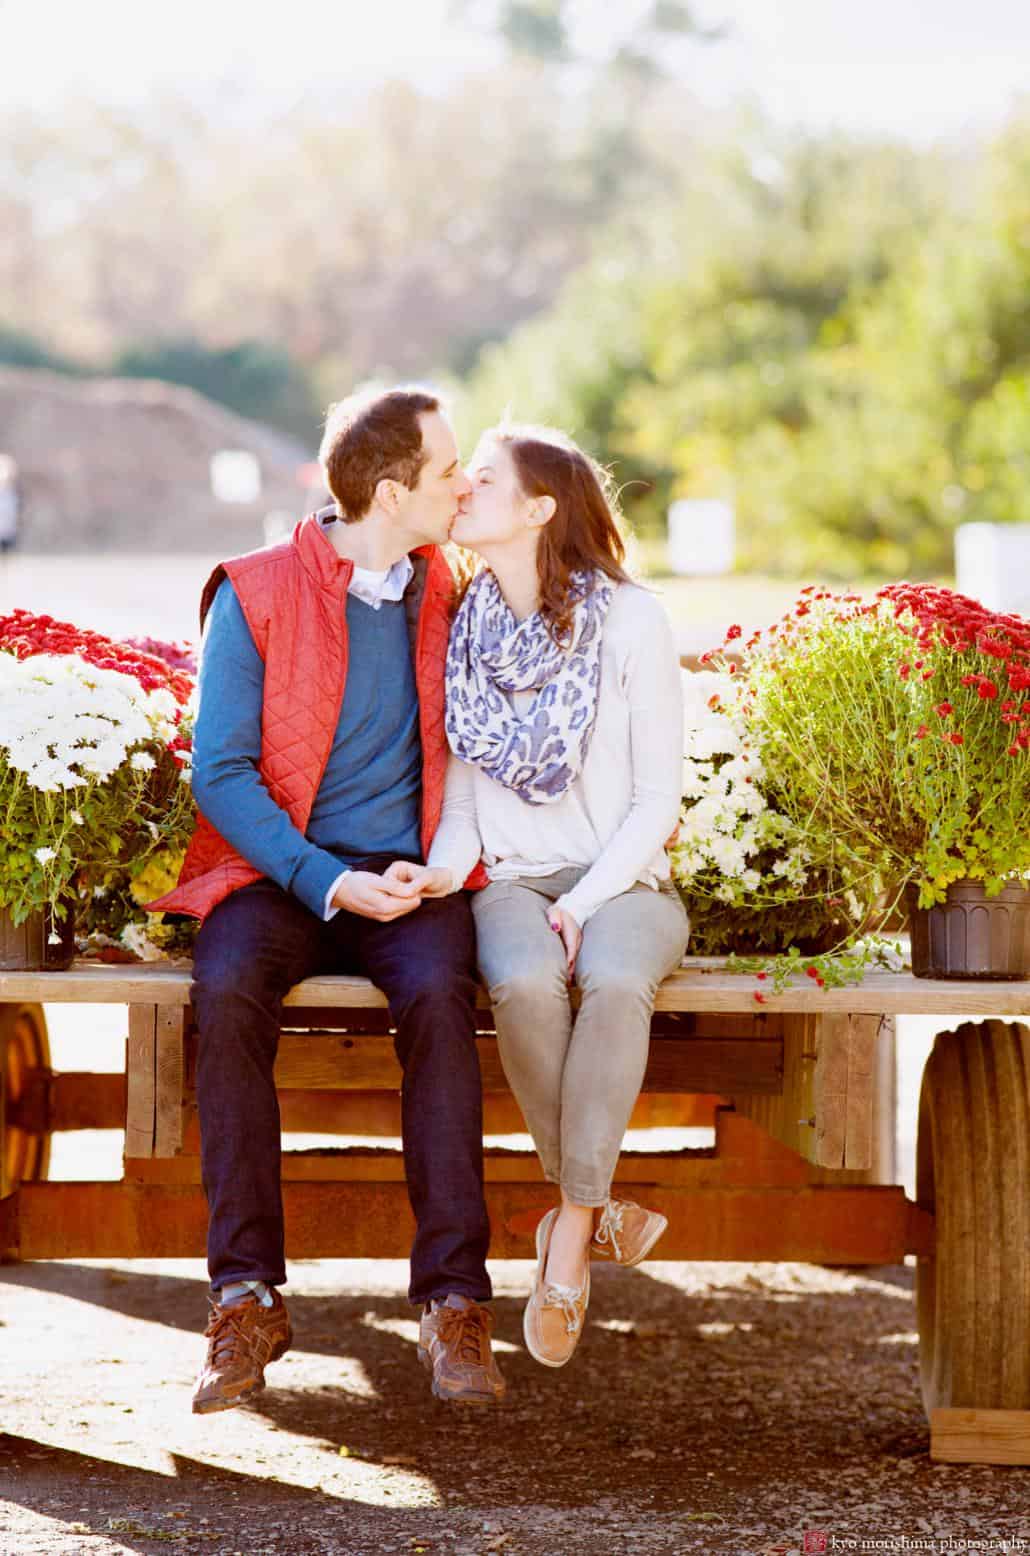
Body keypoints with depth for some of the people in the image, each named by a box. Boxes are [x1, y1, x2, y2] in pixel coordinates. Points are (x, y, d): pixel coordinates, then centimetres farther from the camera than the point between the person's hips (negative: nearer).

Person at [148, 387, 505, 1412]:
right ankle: (247, 1300, -28)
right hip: (276, 874, -2)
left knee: (439, 996, -32)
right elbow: (220, 772, -5)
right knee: (227, 993, -34)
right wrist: (328, 881, -17)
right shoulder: (255, 595, -1)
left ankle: (453, 1300, -31)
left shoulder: (446, 594, 12)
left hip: (408, 876, 2)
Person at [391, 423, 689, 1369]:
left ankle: (571, 1231, -27)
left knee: (615, 982, -38)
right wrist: (452, 859, -8)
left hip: (626, 882, -2)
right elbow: (463, 780, 13)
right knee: (524, 987, -34)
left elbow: (658, 795, -4)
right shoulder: (465, 626, 7)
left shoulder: (630, 619, -4)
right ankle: (603, 1212, -17)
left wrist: (585, 902, -15)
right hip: (515, 883, 2)